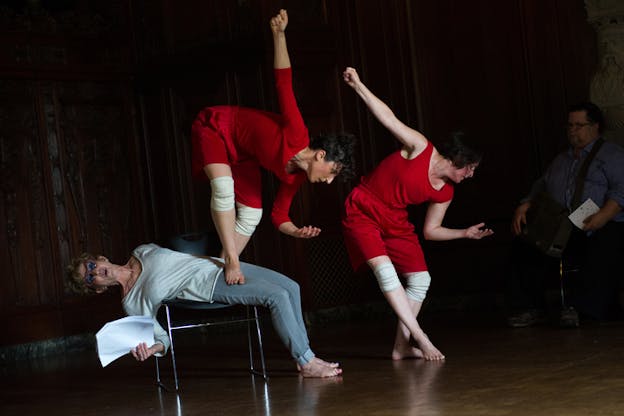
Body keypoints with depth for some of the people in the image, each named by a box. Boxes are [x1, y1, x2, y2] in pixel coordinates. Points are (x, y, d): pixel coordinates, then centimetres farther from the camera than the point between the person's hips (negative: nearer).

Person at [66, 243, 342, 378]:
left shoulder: (142, 252, 6)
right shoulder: (133, 303, -7)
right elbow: (163, 339, -4)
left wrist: (224, 260, 16)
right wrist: (150, 350, -28)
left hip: (219, 264, 6)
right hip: (211, 286, -6)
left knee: (290, 287, -4)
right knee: (278, 296, -24)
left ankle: (303, 356, 2)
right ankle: (307, 362, -17)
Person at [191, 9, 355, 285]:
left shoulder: (294, 175, -9)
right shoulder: (296, 136, -33)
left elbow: (279, 216, -2)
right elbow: (284, 81, -33)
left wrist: (297, 232, -22)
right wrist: (279, 34, -39)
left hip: (241, 154, 9)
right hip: (215, 127, -8)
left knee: (252, 214, 0)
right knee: (224, 185, -32)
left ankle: (225, 269, 7)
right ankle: (231, 260, -30)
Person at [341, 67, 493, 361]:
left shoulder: (444, 194, -2)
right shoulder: (420, 148, -18)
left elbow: (431, 231, 7)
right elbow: (388, 117, -20)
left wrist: (466, 233, -1)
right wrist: (357, 85, -24)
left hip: (394, 222, 7)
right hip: (362, 211, -7)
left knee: (421, 279, 0)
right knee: (384, 269, -23)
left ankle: (402, 346, 5)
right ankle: (421, 339, -25)